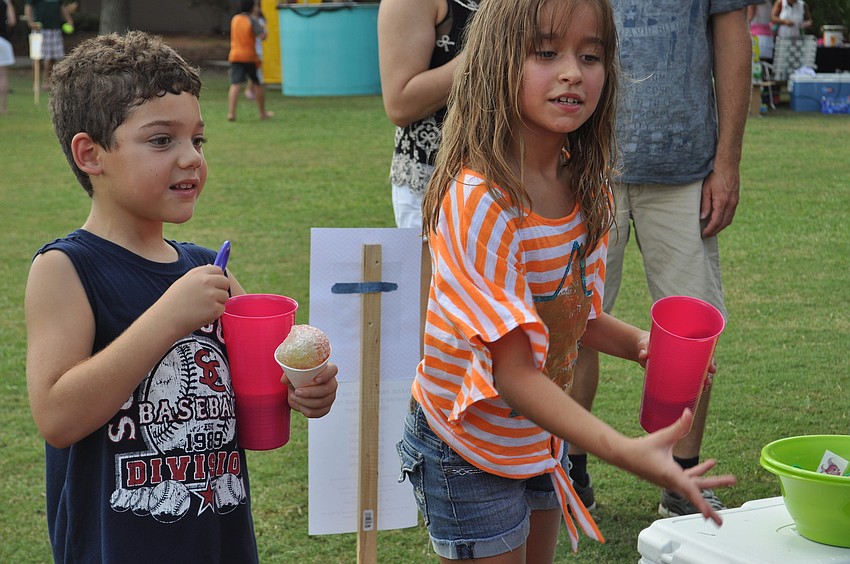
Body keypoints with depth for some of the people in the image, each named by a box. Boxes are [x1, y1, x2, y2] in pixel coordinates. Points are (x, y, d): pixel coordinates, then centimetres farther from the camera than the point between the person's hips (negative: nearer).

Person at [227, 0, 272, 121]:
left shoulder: (234, 19, 8)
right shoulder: (252, 20, -9)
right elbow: (262, 36, -20)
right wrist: (263, 30, 3)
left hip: (235, 56, 3)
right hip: (249, 56, -3)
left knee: (235, 85, -6)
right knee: (257, 84, 13)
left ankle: (231, 113, -21)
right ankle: (263, 113, 23)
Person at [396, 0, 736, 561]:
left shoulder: (587, 189, -4)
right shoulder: (479, 201, -29)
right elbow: (511, 371, -29)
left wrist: (636, 342, -12)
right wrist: (624, 451, -37)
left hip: (542, 440, 7)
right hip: (470, 453, -7)